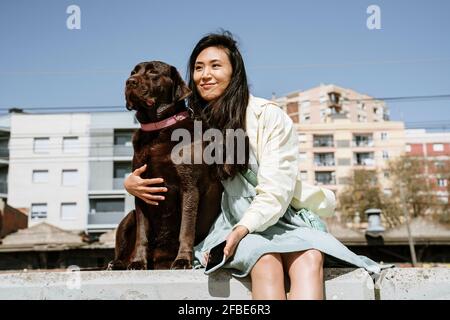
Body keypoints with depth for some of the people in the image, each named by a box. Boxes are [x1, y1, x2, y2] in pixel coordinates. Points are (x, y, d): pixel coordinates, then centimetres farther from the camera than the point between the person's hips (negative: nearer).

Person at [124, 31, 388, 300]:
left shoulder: (269, 116, -5)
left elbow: (275, 193, -11)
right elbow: (157, 171, 17)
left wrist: (242, 229, -26)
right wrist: (131, 183, -7)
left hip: (274, 218, -1)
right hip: (223, 224, 1)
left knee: (310, 257, -34)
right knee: (266, 259, -34)